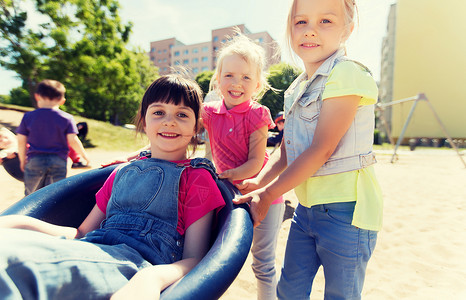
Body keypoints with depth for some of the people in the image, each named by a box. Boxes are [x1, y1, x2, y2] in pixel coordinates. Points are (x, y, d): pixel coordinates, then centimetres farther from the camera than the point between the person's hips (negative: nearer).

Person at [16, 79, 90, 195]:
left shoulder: (28, 117, 0)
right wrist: (84, 155, 6)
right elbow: (73, 141, -10)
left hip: (34, 161, 1)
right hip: (59, 161, -1)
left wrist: (23, 160, 17)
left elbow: (21, 142, 2)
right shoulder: (67, 118, -4)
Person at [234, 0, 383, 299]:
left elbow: (321, 150, -21)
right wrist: (259, 182, -3)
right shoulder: (296, 89, 10)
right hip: (307, 206, 7)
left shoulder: (348, 74, -15)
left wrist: (267, 195, -16)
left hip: (345, 208, -7)